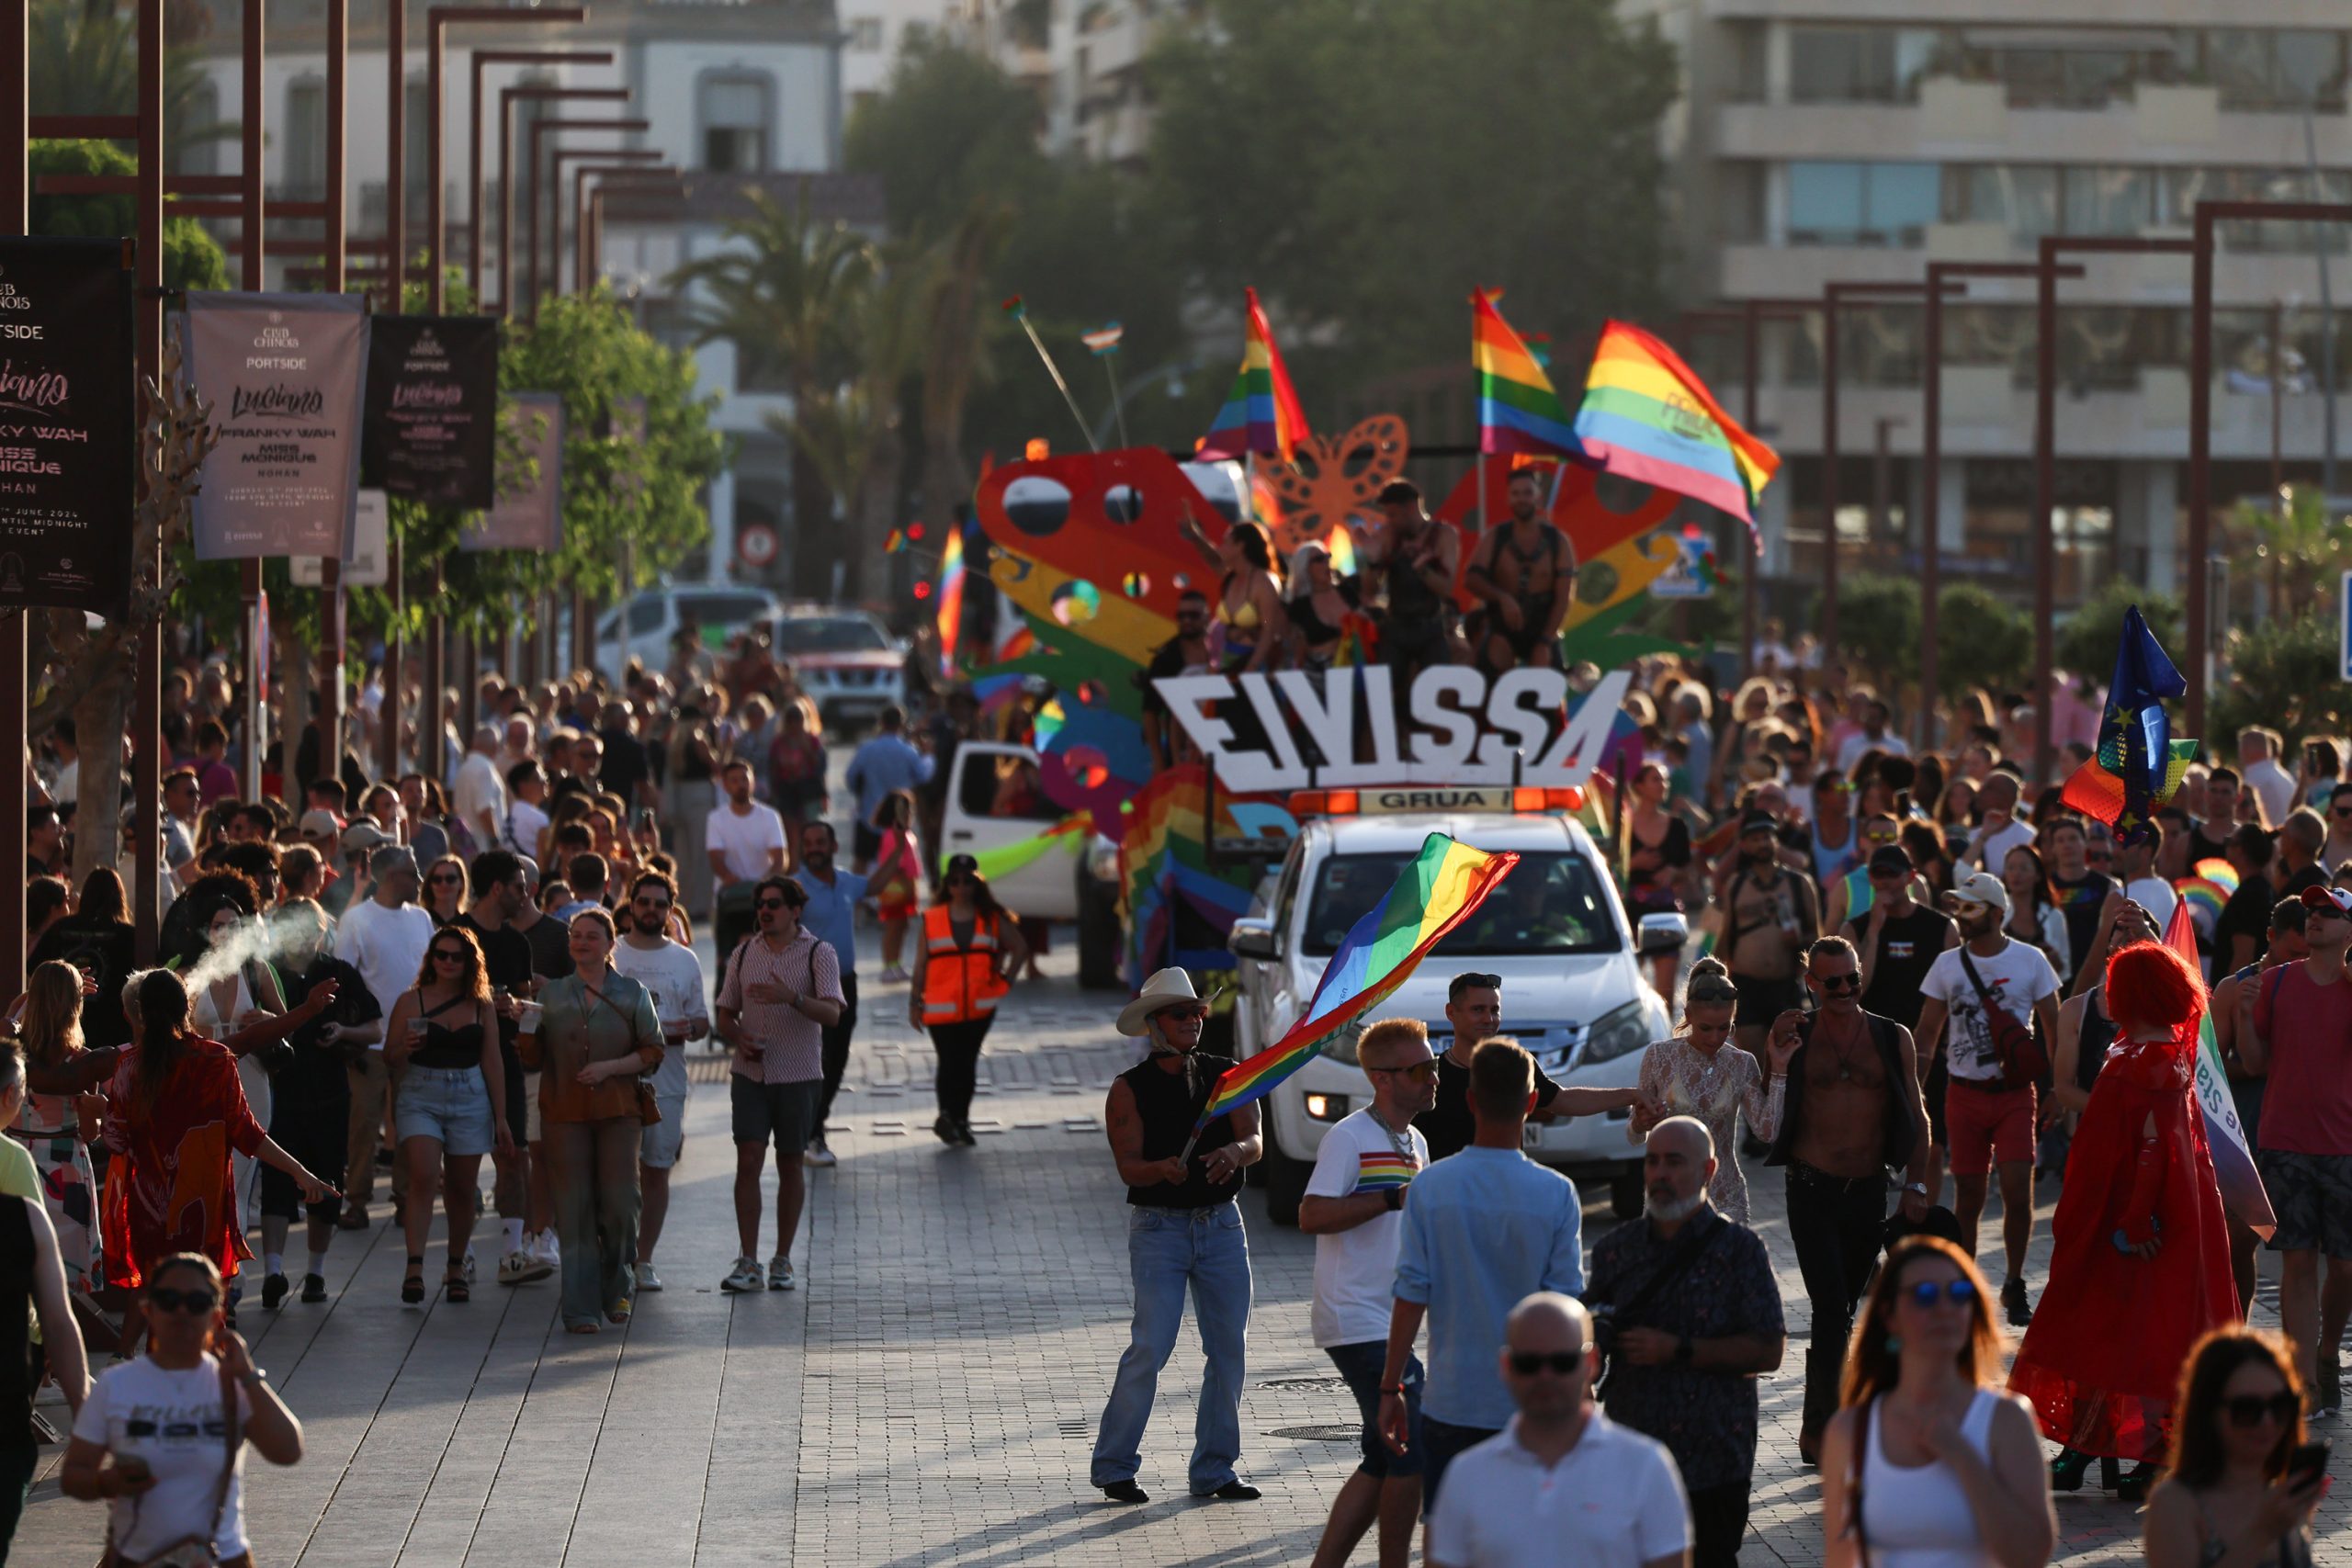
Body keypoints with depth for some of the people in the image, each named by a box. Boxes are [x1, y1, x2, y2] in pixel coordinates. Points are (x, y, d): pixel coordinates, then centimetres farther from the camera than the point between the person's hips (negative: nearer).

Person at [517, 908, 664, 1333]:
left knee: (618, 1204, -5)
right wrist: (527, 1026, -10)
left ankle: (618, 1288, 19)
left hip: (619, 1110, -1)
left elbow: (652, 1053, 4)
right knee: (574, 1210, -4)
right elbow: (532, 1057, 10)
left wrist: (610, 1067, -11)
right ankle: (580, 1309, -2)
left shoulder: (632, 994, 7)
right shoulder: (552, 994, 10)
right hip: (565, 1112, 1)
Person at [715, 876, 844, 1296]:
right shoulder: (743, 955, 8)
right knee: (748, 1161, -8)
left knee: (790, 1165, 5)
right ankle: (747, 1263, -8)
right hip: (750, 1074, 2)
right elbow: (725, 1015, 13)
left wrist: (792, 997, -32)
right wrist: (739, 1039, -9)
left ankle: (782, 1261, 14)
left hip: (798, 1075, -2)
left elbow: (832, 1013, -16)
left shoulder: (819, 954, -4)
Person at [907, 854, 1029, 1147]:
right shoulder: (932, 919, 3)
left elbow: (1020, 948, 16)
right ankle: (947, 1117, 7)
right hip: (941, 1008, -1)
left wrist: (1006, 979, 5)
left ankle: (960, 1120, 12)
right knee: (949, 1063, -5)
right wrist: (915, 1002, 2)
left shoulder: (992, 919, 6)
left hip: (979, 1007, 1)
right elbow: (921, 963, 4)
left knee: (967, 1063, 3)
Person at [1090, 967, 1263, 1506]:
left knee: (1229, 1348, 3)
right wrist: (1163, 1169, -33)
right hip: (1158, 1227, -4)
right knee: (1151, 1346, -12)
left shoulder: (1226, 1075, 5)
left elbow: (1255, 1144, -5)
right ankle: (1113, 1465, -3)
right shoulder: (1130, 1089, -3)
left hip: (1221, 1223, 4)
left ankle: (1213, 1470, 13)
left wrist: (1233, 1152, -28)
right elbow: (1128, 1166, -12)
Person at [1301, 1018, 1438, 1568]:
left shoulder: (1415, 1143, 16)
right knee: (1413, 1450, -12)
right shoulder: (1349, 1138, -11)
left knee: (1384, 1460, 9)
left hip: (1389, 1322, 9)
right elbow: (1312, 1216, -22)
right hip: (1356, 1320, -9)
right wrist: (1394, 1197, -26)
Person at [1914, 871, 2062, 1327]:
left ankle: (2014, 1284, 8)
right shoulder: (1948, 964, 5)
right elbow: (1926, 1033, 9)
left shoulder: (2031, 961, 0)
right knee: (1968, 1195, 3)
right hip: (1965, 1095, 2)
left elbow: (2053, 1028, 6)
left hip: (2015, 1093, -2)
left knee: (2017, 1189, -10)